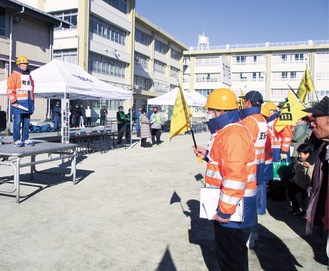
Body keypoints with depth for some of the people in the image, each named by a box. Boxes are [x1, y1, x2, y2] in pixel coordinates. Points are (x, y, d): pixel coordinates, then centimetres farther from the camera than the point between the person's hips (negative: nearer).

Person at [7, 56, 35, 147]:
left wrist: (32, 102, 18)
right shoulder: (14, 75, -1)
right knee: (17, 122, -4)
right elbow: (10, 89, -7)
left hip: (28, 103, 6)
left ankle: (25, 139, 13)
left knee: (26, 123, 7)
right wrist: (13, 101, -14)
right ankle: (17, 140, 2)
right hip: (18, 103, -6)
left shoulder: (29, 76, 20)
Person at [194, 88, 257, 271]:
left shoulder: (233, 133, -23)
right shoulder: (228, 130, 12)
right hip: (224, 204, 11)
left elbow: (235, 175, -29)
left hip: (233, 208, -11)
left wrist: (225, 210, -25)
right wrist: (207, 155, 16)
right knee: (225, 251, 24)